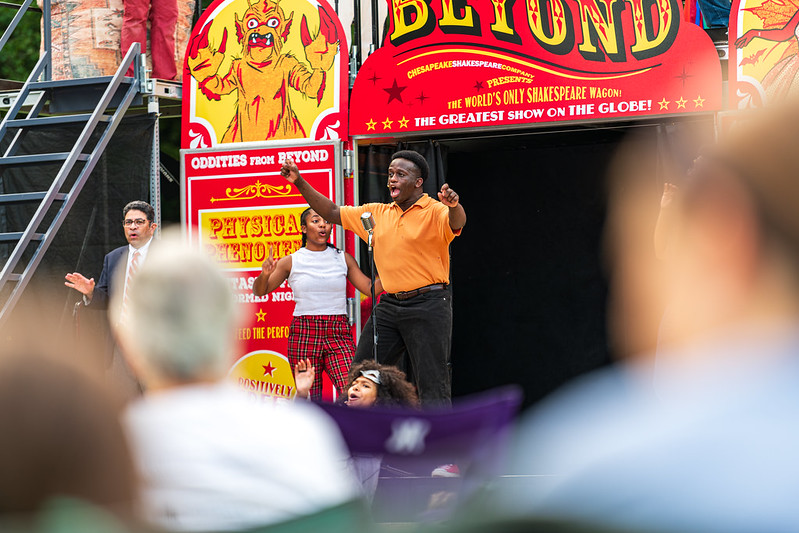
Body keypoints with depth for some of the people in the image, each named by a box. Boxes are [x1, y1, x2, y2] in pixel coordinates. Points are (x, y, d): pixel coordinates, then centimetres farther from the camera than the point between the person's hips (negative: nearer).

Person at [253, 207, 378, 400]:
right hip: (303, 334, -1)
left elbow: (370, 288, 10)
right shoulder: (291, 262, 6)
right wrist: (264, 275, -12)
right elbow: (259, 291, 9)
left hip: (338, 334, 1)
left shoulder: (343, 259, 10)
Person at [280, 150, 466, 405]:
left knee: (432, 386, -6)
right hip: (388, 305, 6)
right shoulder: (377, 213, 14)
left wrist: (454, 205, -50)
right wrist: (299, 182, 10)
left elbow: (456, 223, -26)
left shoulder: (435, 211, -5)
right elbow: (332, 213, 19)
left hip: (428, 306, -6)